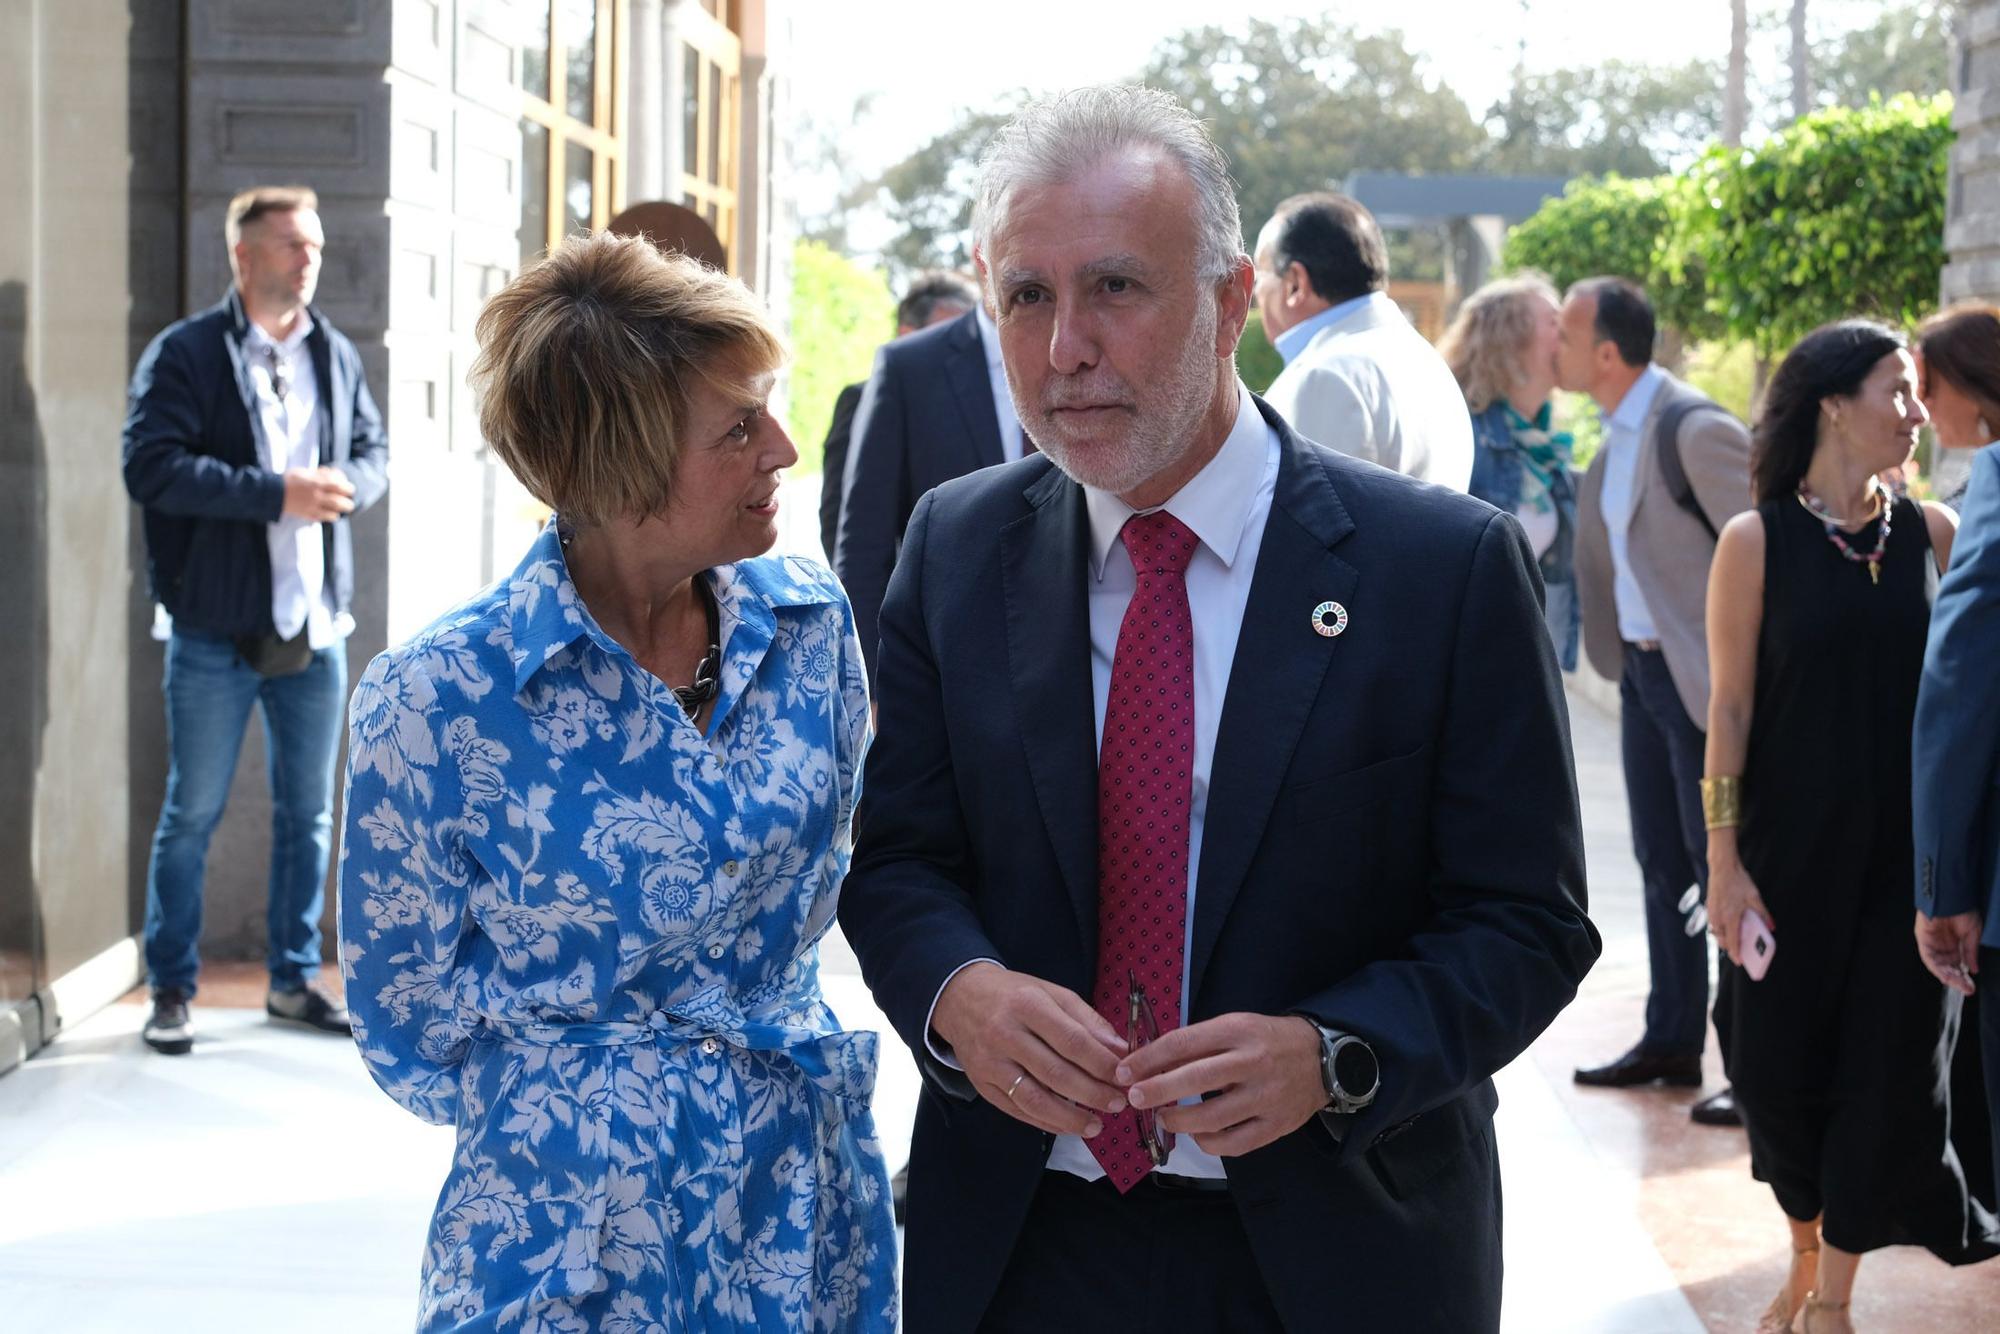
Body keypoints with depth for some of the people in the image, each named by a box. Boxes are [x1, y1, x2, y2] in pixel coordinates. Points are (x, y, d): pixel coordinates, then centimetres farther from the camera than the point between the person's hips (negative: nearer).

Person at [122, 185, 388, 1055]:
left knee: (308, 812, 12)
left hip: (316, 624, 5)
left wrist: (345, 484, -10)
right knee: (193, 813, 4)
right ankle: (170, 991, 14)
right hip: (218, 629, -5)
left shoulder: (336, 355, 10)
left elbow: (374, 454, 14)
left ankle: (294, 981, 24)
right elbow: (150, 466, -16)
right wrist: (275, 493, -21)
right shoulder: (185, 353, -7)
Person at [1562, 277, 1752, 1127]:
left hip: (1706, 681, -9)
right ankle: (1673, 1043, 28)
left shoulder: (1695, 432, -20)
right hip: (1643, 671, 9)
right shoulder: (1618, 434, 9)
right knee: (1663, 863, 16)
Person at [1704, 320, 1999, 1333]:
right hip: (1792, 846, -2)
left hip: (1908, 849, 2)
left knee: (1888, 1064, 0)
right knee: (1783, 1060, 6)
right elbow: (1729, 707, -5)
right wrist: (1723, 860, -9)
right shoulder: (1758, 541, -5)